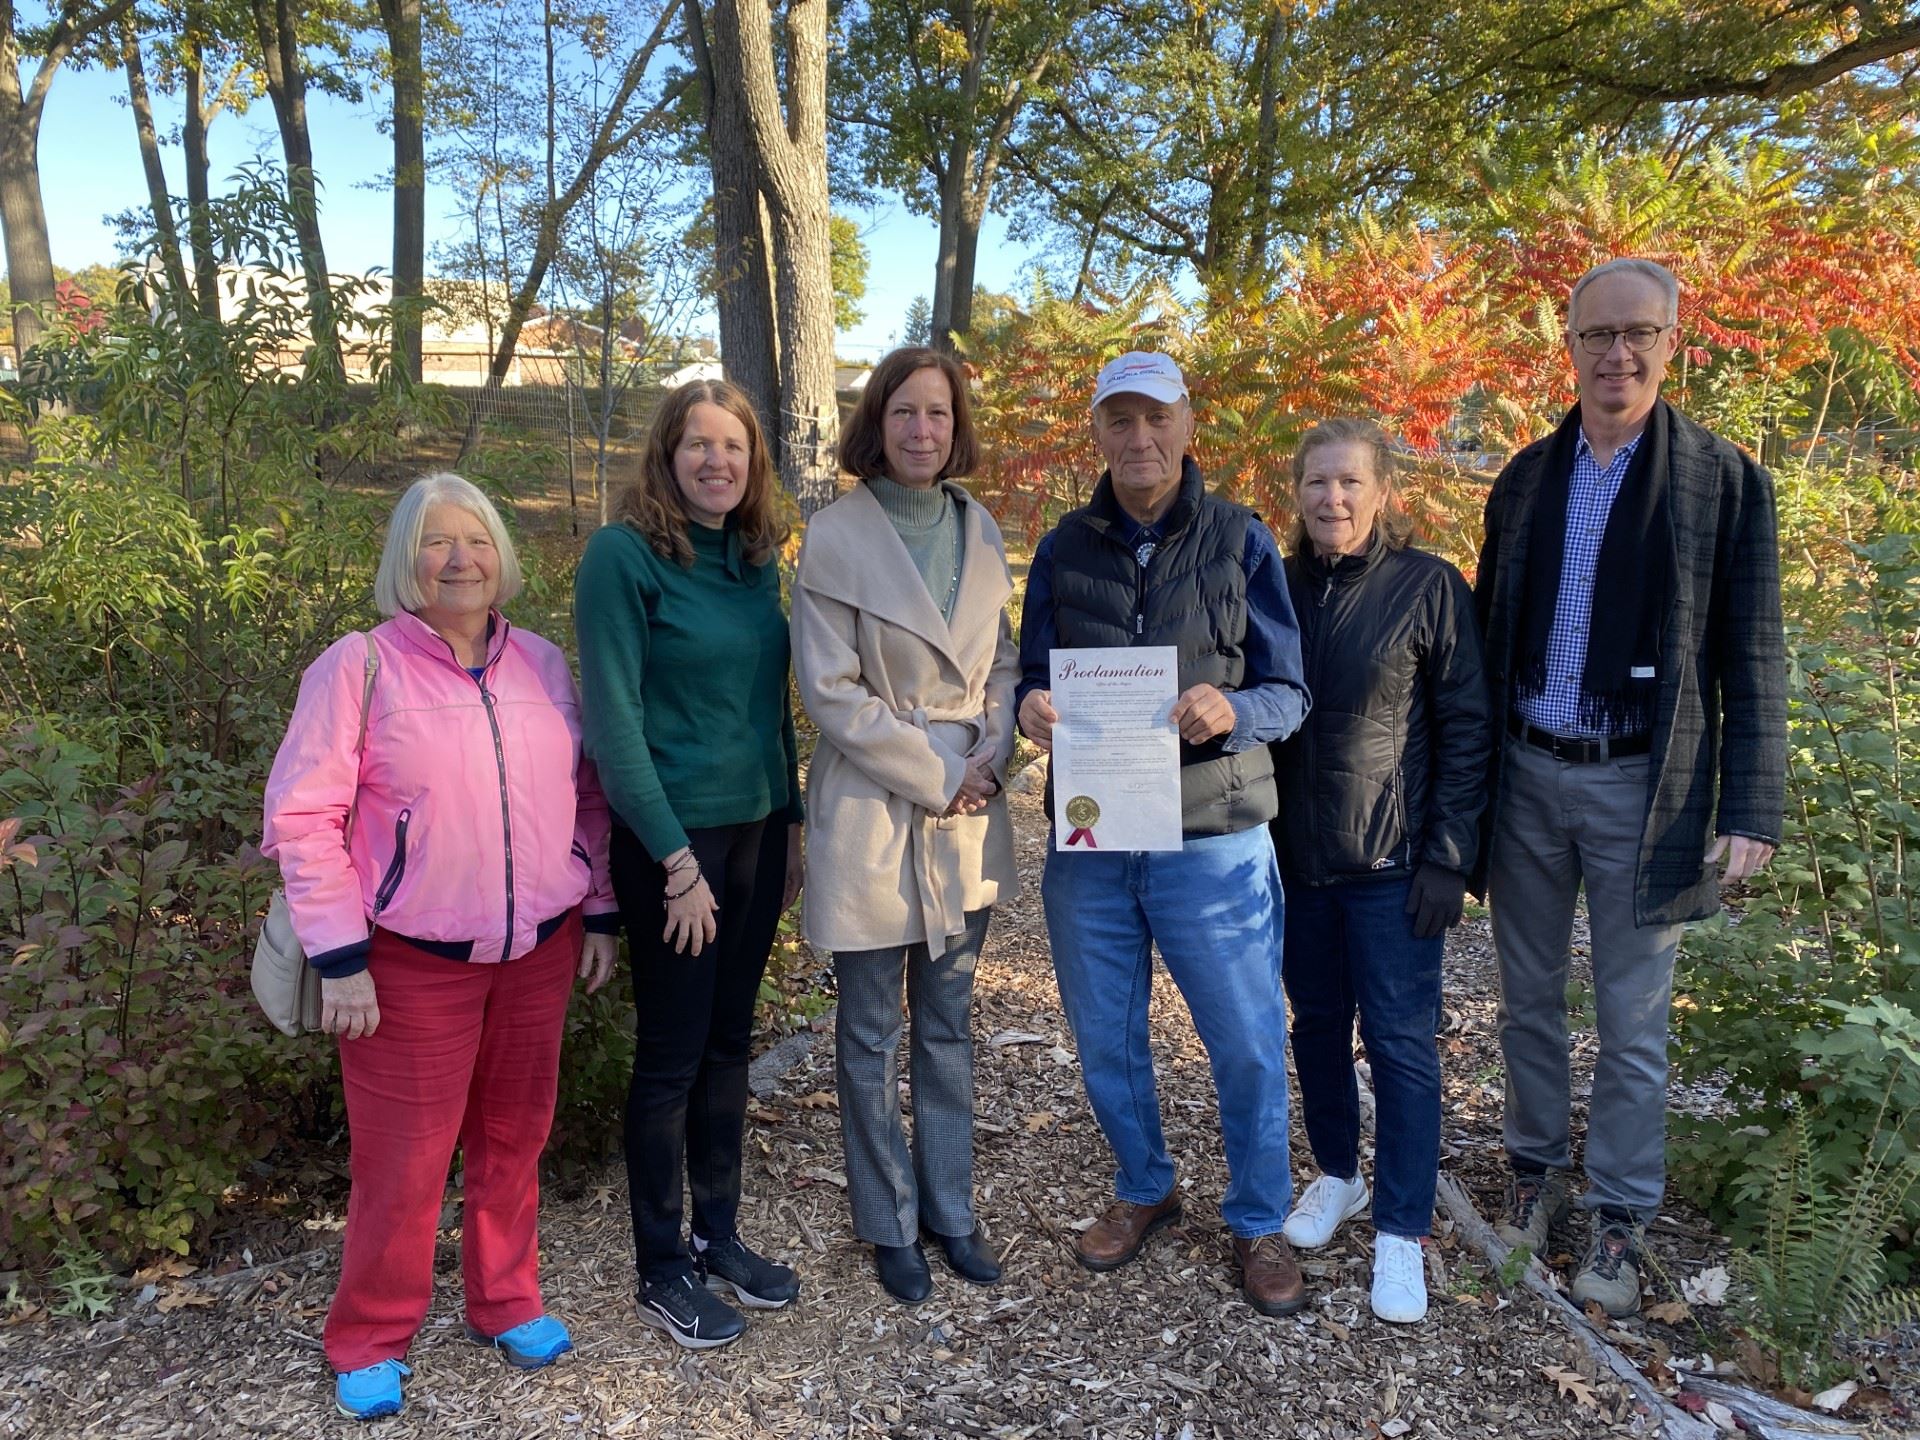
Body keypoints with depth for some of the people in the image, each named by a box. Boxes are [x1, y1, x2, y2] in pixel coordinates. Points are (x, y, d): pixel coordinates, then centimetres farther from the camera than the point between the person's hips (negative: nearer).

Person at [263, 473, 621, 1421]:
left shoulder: (543, 665, 4)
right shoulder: (359, 666, -9)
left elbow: (587, 796, 11)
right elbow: (302, 816, -11)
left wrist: (600, 916, 9)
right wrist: (339, 960, -14)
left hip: (538, 950, 4)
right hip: (412, 962, -4)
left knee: (514, 1137, 16)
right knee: (404, 1159, 7)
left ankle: (507, 1302, 37)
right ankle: (370, 1340, 29)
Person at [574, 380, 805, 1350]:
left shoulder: (757, 558, 8)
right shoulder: (623, 554, -12)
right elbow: (613, 720, -15)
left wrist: (791, 822, 10)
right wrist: (677, 860, -17)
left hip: (757, 829, 6)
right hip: (673, 838, -6)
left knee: (728, 1042, 16)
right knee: (672, 1054, 5)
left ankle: (719, 1233, 32)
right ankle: (662, 1269, 23)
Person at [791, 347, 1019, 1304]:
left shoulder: (979, 530, 6)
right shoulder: (836, 537, -9)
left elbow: (1003, 662, 12)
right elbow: (830, 690, -13)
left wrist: (991, 760, -5)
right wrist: (935, 777, -12)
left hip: (968, 812, 5)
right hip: (871, 813, -5)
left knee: (949, 1025, 16)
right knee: (871, 1036, 8)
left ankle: (950, 1208, 32)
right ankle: (890, 1226, 26)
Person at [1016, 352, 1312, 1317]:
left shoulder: (1240, 541, -1)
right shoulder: (1064, 548, 6)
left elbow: (1289, 694, -3)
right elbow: (1035, 681, 9)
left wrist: (1231, 712, -25)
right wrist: (1032, 708, -15)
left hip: (1213, 837, -2)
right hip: (1090, 837, 3)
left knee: (1248, 1043, 5)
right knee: (1105, 1039, 14)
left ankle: (1259, 1221, 29)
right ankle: (1143, 1189, 39)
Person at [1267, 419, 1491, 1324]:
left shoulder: (1429, 587, -7)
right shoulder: (1278, 588, 4)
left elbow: (1466, 731, -6)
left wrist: (1448, 857, -11)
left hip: (1392, 860, -4)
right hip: (1297, 854, 4)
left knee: (1400, 1038, 1)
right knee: (1317, 1021, 16)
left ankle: (1401, 1231, 14)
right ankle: (1336, 1174, 36)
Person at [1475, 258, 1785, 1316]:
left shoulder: (1723, 479, -4)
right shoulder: (1524, 478, 7)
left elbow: (1750, 662, -4)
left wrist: (1751, 812, -8)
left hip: (1639, 789, -3)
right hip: (1525, 777, 4)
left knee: (1632, 1025, 7)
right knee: (1528, 999, 16)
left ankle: (1618, 1222, 24)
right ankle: (1536, 1170, 35)